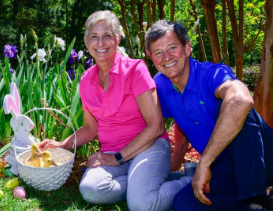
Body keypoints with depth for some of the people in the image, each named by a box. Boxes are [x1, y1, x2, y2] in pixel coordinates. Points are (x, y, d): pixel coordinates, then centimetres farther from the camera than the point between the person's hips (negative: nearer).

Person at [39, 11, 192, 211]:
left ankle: (188, 182, -4)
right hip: (111, 154, 4)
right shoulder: (86, 80, 6)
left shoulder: (134, 69, -10)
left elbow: (155, 126, -12)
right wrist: (61, 145, 1)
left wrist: (118, 158, -14)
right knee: (90, 189, -29)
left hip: (148, 146, -4)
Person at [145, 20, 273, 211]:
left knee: (228, 105, -32)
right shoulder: (160, 85, 1)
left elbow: (242, 101, -44)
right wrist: (174, 164, 16)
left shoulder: (213, 74, -20)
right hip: (224, 171, 5)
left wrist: (204, 163, -41)